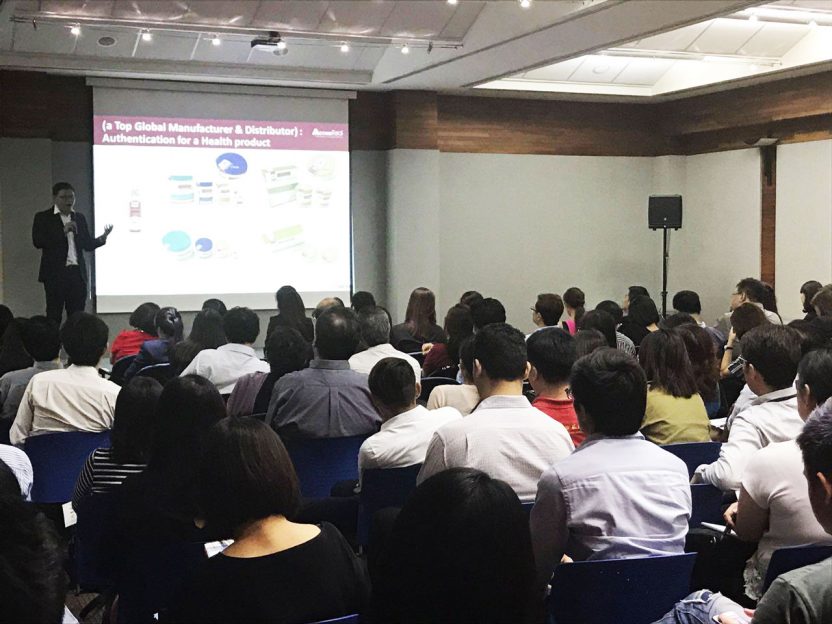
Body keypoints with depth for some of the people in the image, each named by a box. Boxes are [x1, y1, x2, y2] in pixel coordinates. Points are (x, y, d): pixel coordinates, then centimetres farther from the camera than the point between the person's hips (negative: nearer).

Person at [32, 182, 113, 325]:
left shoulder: (80, 218, 15)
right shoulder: (43, 217, 2)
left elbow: (87, 245, 15)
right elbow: (37, 242, -11)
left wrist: (102, 238, -6)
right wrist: (63, 231, -17)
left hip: (77, 274, 4)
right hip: (55, 274, -4)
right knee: (54, 315, -3)